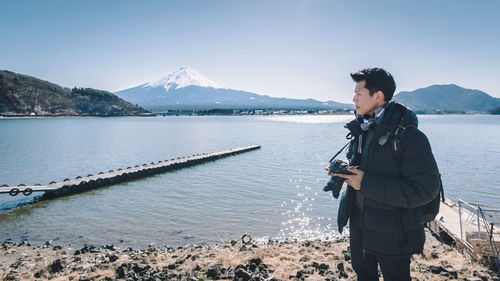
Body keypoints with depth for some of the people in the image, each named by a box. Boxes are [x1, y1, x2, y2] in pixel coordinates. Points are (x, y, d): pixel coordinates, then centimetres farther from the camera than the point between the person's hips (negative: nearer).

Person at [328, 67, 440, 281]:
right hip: (360, 222, 7)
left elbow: (426, 189, -26)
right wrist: (344, 170, -6)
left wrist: (367, 183, -28)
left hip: (391, 232, -7)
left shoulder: (407, 135, -23)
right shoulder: (361, 129, 2)